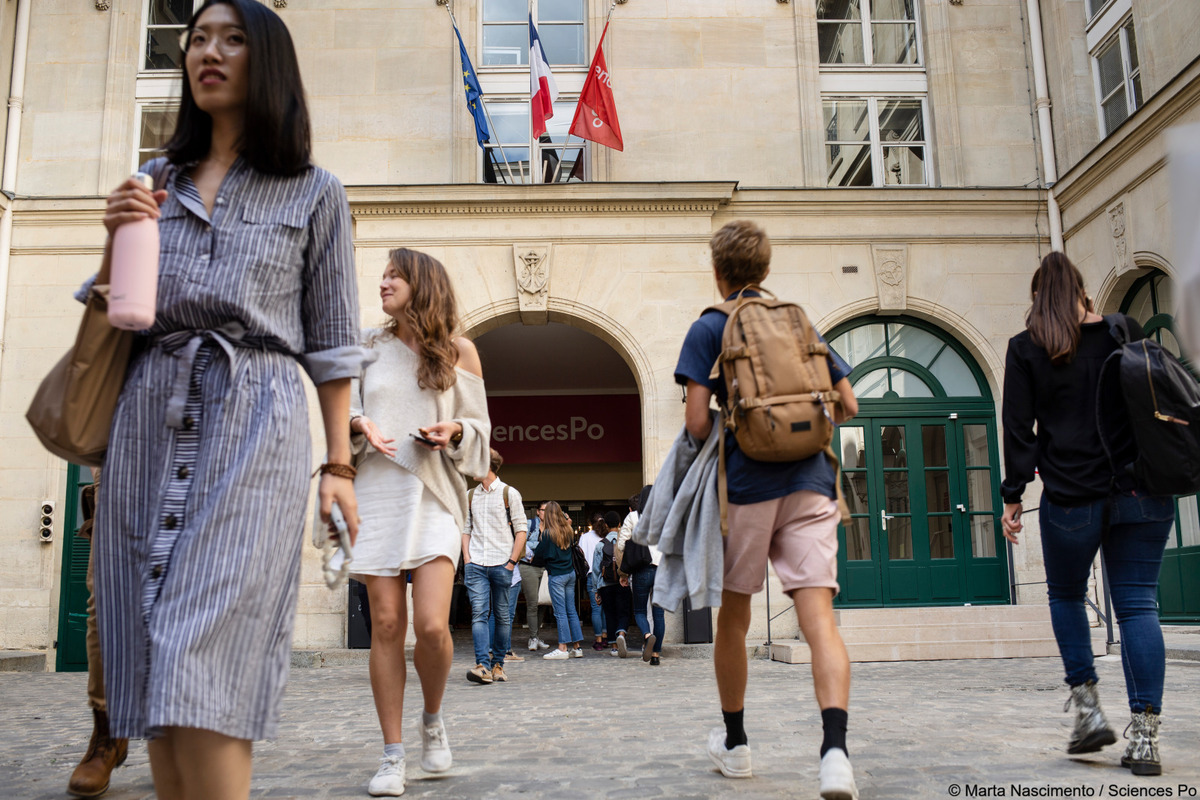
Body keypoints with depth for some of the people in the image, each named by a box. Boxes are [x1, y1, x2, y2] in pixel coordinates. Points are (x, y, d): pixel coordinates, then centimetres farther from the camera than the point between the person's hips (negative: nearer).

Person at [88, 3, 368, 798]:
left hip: (255, 417, -4)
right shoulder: (152, 184, 18)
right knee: (155, 663, 2)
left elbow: (332, 341, 6)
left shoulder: (315, 194, 9)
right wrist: (116, 241, 0)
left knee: (200, 661, -14)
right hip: (150, 416, 4)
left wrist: (339, 464, 1)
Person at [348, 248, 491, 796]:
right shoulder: (368, 346, 13)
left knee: (432, 625, -13)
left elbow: (478, 426, 11)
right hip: (376, 491, 2)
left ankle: (433, 719, 17)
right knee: (386, 624, -2)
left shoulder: (459, 351, 8)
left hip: (434, 495, -2)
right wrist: (361, 425, -5)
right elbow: (343, 408, 16)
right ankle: (392, 755, 9)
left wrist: (453, 431, -10)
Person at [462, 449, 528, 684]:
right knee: (478, 614, -11)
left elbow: (521, 530, 1)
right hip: (476, 565, 2)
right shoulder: (470, 496, 13)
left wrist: (512, 561, -7)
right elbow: (466, 529, 16)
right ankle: (483, 665, -17)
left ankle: (498, 664, 13)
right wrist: (467, 559, 3)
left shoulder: (509, 493, 2)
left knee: (503, 616, 3)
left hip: (501, 565, -2)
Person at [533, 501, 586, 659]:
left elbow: (539, 555, -8)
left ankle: (563, 648, -3)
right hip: (570, 573, 6)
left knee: (560, 612, -4)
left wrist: (541, 537, 6)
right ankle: (577, 647, 11)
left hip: (556, 575, -6)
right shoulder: (568, 530, 6)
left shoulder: (548, 533, -12)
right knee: (571, 610, 10)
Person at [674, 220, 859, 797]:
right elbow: (846, 406, 14)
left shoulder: (709, 327, 3)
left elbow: (696, 420, -7)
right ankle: (835, 749, -24)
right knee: (818, 614, -6)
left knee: (733, 616, 13)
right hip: (809, 482, 3)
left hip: (745, 484, -2)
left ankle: (733, 743, 27)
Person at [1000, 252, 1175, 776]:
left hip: (1072, 497, -2)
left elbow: (1019, 429, -2)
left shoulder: (1025, 349, 1)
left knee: (1065, 595, 18)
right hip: (1142, 493, 2)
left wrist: (1013, 497, 1)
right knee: (1137, 604, 3)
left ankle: (1088, 708, 11)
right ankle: (1144, 736, -1)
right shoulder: (1125, 332, 8)